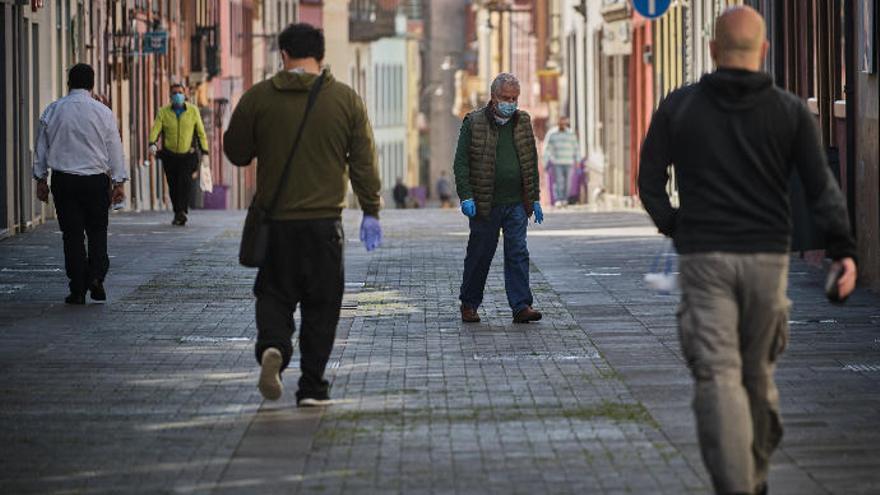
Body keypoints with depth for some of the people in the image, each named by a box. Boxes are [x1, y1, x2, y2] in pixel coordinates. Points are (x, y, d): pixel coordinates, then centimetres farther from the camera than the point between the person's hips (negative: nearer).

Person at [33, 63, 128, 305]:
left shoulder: (52, 111, 3)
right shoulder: (103, 112, -2)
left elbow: (41, 148, 8)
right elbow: (115, 149, 0)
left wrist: (41, 179, 16)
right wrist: (119, 182, 5)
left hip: (64, 180, 1)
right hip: (96, 180, -1)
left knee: (72, 234, 4)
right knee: (97, 231, 11)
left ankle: (78, 290, 2)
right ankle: (96, 277, -7)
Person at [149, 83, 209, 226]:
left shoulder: (193, 111, 4)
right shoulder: (163, 112, 2)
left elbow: (200, 132, 8)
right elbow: (156, 129, -8)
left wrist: (204, 152, 4)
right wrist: (152, 144, -27)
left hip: (187, 155, -1)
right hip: (170, 156, 1)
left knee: (185, 182, -19)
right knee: (173, 186, 5)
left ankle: (181, 212, -24)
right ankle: (177, 214, 19)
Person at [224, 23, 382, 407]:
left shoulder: (258, 98, -2)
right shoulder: (346, 100, 0)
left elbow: (236, 152, 6)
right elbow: (364, 162, 1)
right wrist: (371, 212, 8)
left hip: (275, 220, 0)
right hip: (325, 220, 0)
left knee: (274, 293, 13)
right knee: (321, 304, 8)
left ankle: (272, 347, -15)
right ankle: (312, 386, 6)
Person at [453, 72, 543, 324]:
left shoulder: (523, 122, 10)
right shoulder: (474, 123, -2)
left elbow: (532, 162, 16)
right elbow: (461, 162, -4)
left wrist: (535, 199, 12)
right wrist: (466, 197, -13)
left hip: (517, 203, 3)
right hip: (485, 204, -3)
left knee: (518, 254, -3)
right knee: (479, 256, 6)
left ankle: (521, 306, -5)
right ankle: (469, 305, 20)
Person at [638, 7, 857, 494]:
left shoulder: (678, 106, 1)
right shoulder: (790, 111, 1)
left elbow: (649, 182, 2)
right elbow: (821, 185, -8)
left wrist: (674, 227, 19)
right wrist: (843, 249, -11)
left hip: (703, 258, -2)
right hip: (768, 258, 2)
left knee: (718, 379, -7)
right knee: (757, 373, 18)